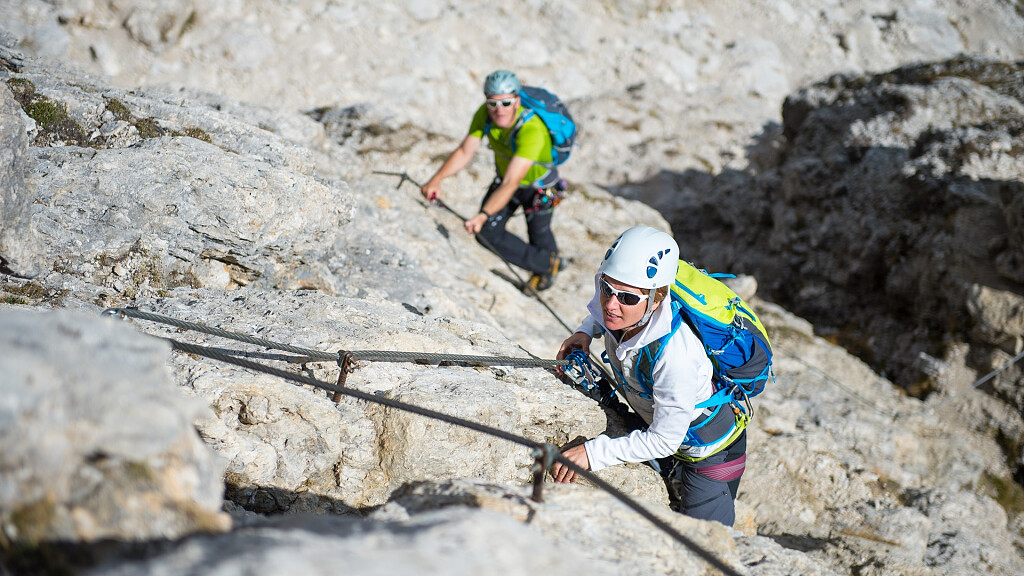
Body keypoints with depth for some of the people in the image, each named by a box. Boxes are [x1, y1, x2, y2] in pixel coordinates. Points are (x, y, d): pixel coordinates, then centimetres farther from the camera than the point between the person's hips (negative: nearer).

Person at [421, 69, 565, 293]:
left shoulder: (532, 131, -43)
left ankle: (550, 263, 48)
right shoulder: (485, 114, -25)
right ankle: (545, 265, 23)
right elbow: (464, 151, -22)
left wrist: (482, 216, -60)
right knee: (487, 233, 1)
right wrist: (436, 180, -38)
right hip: (505, 177, 5)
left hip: (538, 185, -5)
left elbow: (510, 184, -49)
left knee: (539, 236, 12)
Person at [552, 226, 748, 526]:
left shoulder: (675, 355, -42)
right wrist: (585, 332, -12)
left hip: (711, 451, -7)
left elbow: (664, 440, -32)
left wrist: (594, 452, -32)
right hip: (658, 429, 7)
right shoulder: (617, 312, -23)